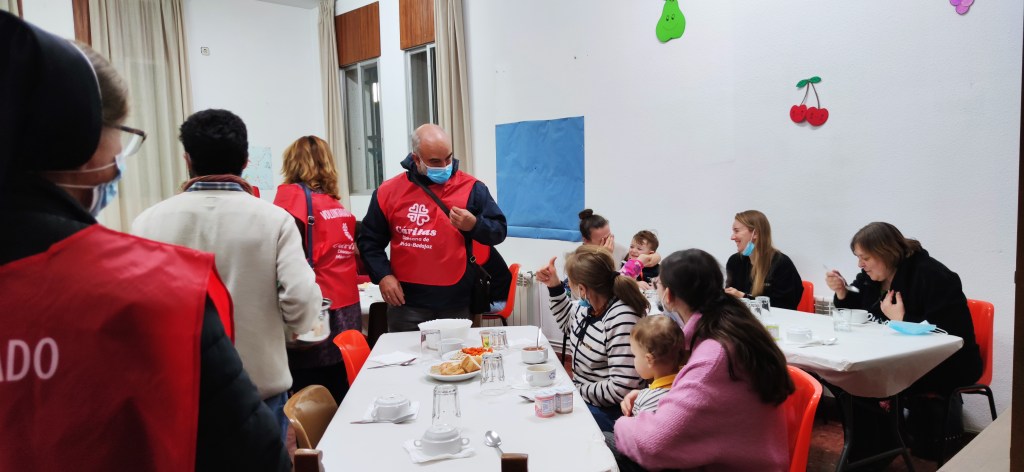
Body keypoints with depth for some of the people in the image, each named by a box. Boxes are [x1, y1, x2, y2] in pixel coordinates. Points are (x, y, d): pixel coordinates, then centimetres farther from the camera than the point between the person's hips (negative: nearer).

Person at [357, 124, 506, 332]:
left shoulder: (472, 188, 1)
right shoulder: (389, 191, 2)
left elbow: (499, 231, 4)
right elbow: (369, 240, 9)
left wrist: (474, 225, -16)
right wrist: (382, 275, -4)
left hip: (457, 304, 0)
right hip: (406, 303, 0)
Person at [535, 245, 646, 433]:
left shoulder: (621, 318, -27)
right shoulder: (588, 305, -2)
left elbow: (621, 389, -29)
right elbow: (566, 324, 23)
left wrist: (577, 391, -16)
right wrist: (554, 285, 8)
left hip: (606, 411, -8)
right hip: (580, 394, 8)